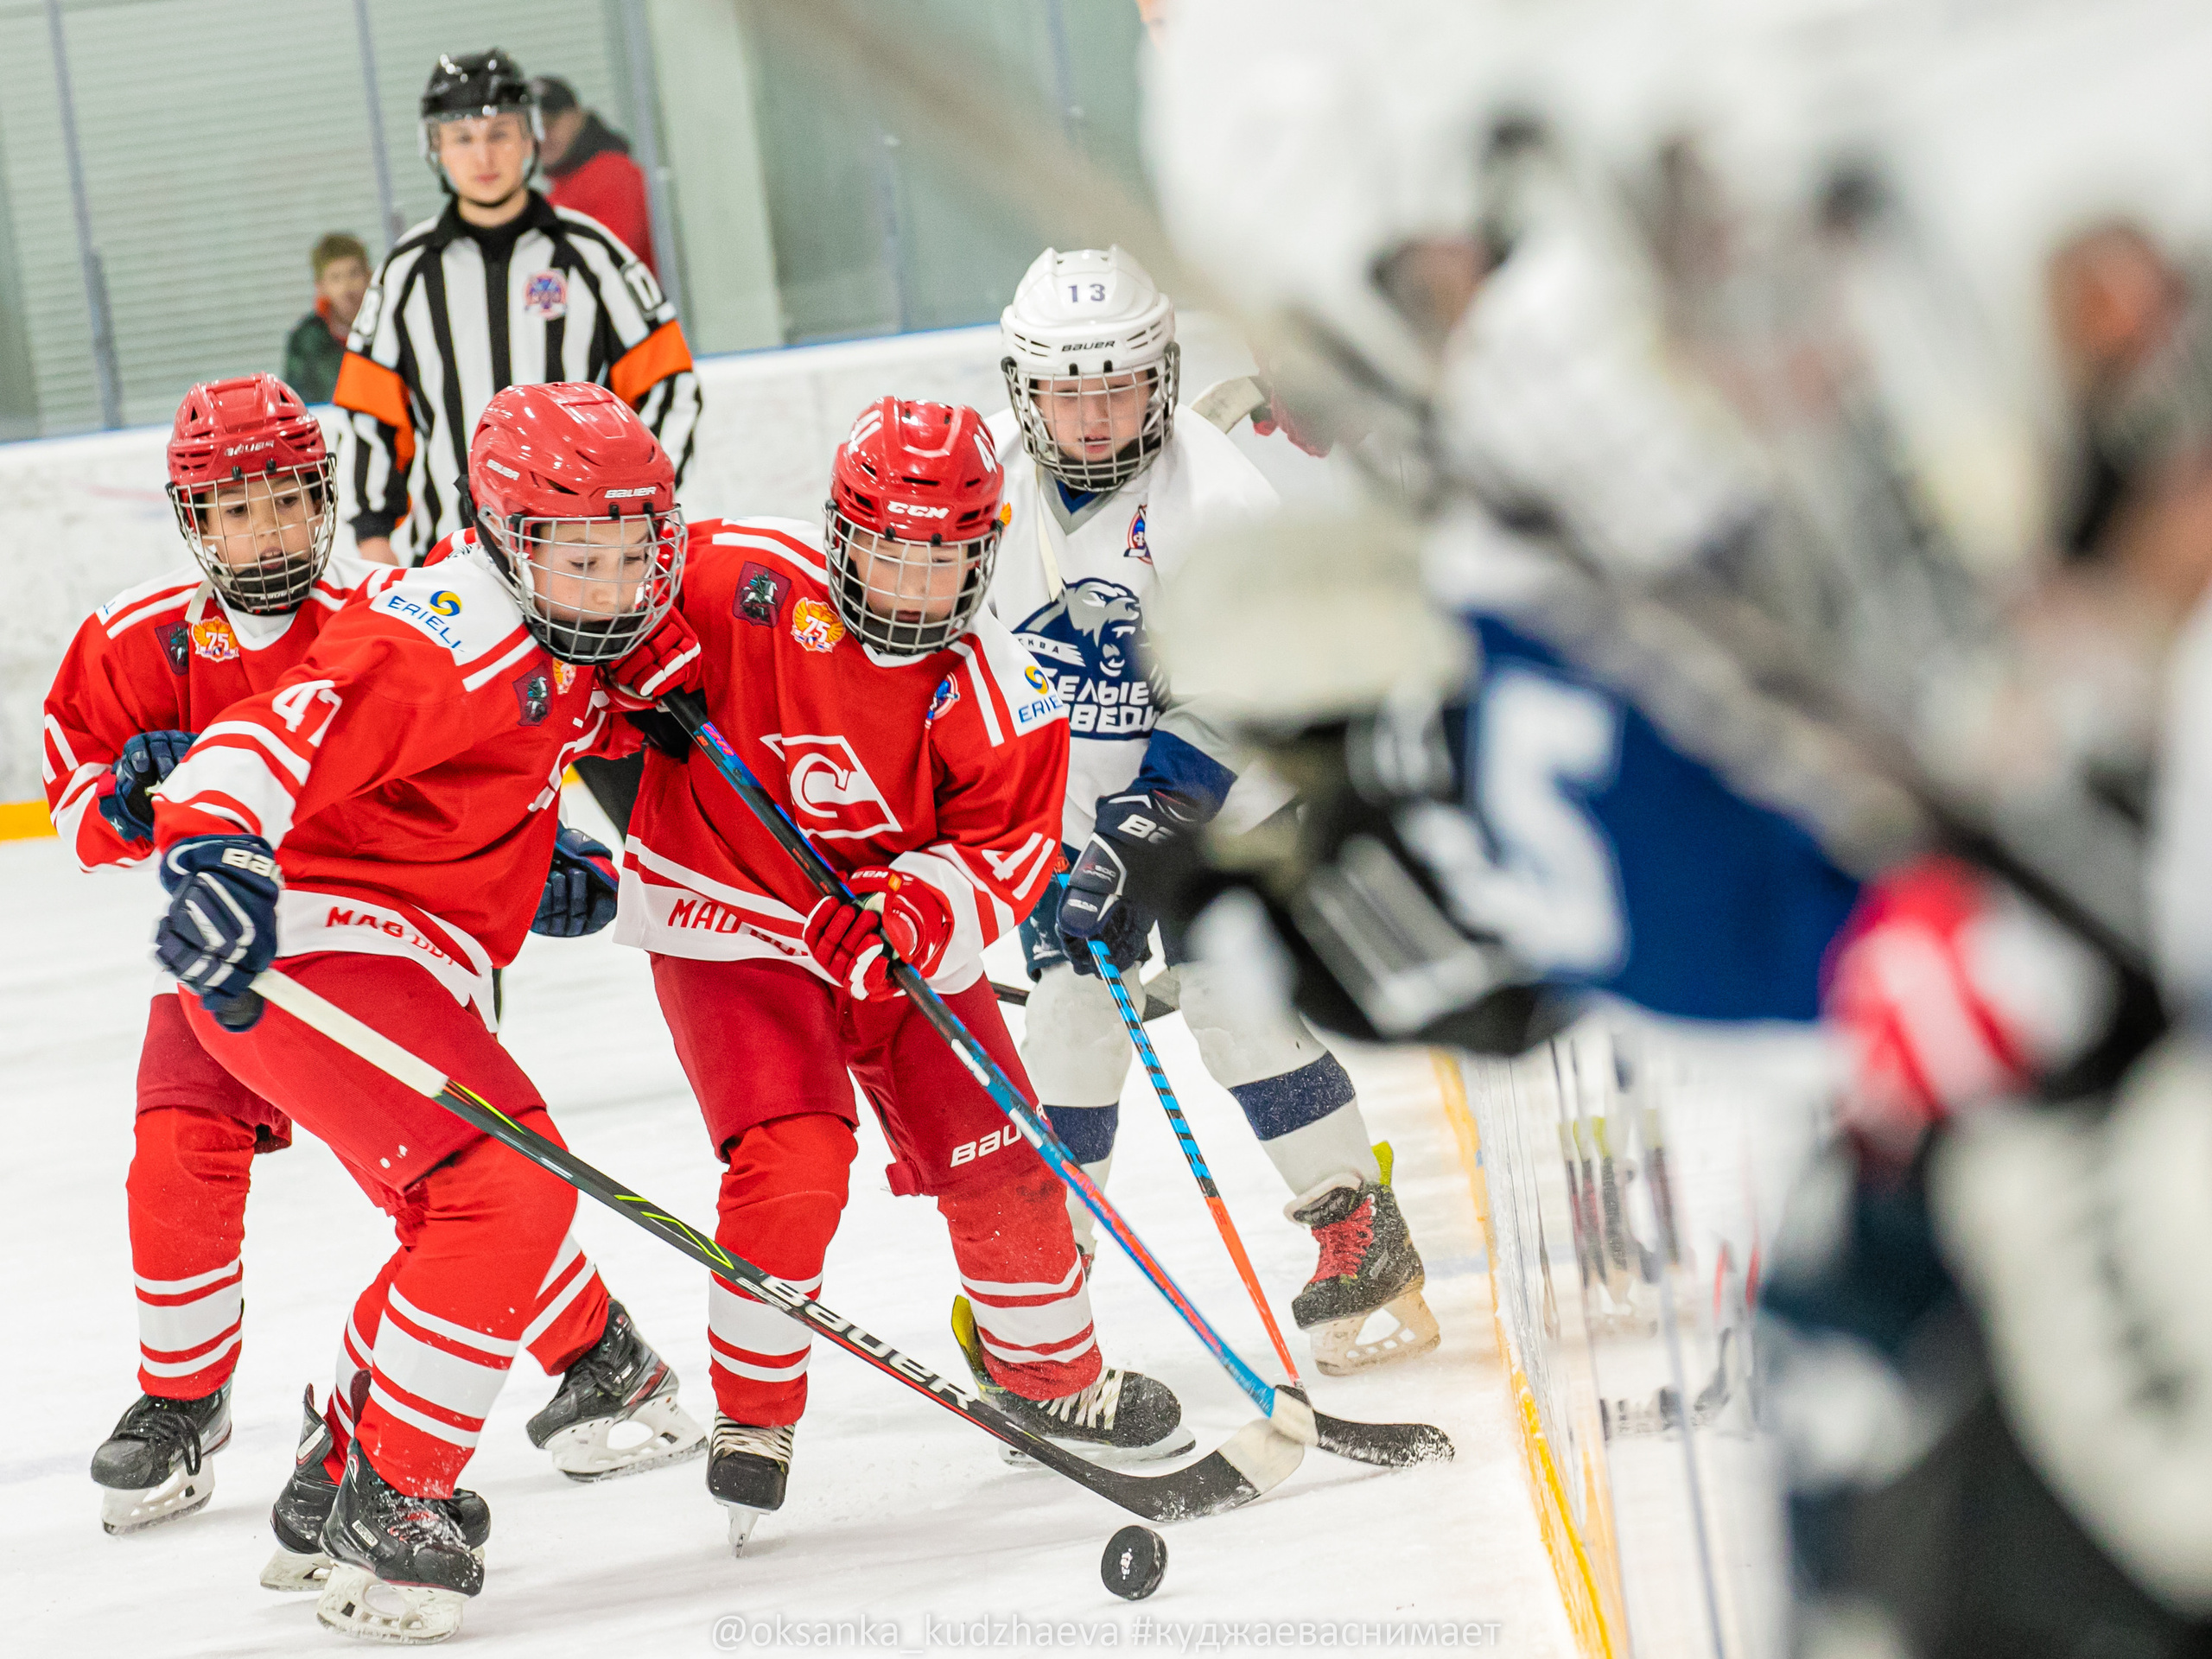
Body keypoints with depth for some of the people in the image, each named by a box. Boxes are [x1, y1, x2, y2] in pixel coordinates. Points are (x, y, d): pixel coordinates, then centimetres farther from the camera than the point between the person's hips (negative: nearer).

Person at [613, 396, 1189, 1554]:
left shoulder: (991, 693, -13)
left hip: (900, 940, 3)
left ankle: (1046, 1371, 32)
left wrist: (917, 910, -30)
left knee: (1000, 1168, 4)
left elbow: (1007, 849, -13)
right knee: (791, 1167, -21)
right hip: (731, 926, -3)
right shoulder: (746, 583, -20)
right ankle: (753, 1414, 1)